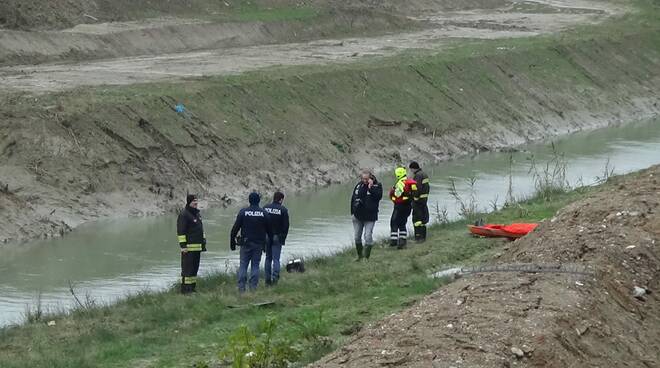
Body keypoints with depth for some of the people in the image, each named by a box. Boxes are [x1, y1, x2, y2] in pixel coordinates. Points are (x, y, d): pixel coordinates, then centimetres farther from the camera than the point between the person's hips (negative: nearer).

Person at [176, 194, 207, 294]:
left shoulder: (197, 213, 18)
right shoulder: (184, 214, -10)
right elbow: (181, 231, -14)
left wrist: (203, 242, 25)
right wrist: (183, 245, -19)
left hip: (197, 247, 9)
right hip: (188, 247, -9)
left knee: (195, 267, 11)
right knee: (187, 268, -8)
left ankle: (192, 287, 17)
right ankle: (185, 288, -6)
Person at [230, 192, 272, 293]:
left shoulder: (243, 212, -4)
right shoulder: (263, 213, 0)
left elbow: (235, 228, -4)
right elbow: (269, 230, 6)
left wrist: (232, 241, 3)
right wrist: (270, 240, 19)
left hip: (246, 243, -1)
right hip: (259, 244, 1)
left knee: (243, 265, 3)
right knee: (255, 265, 6)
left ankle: (241, 287, -3)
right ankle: (253, 287, 2)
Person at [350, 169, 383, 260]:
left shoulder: (377, 186, -5)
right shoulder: (358, 186, 8)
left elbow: (379, 196, -22)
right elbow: (353, 198, 15)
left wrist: (371, 187, -24)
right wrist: (352, 211, 11)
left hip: (370, 217, -5)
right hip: (358, 216, 5)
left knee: (368, 237, -10)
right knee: (357, 237, 12)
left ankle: (366, 257, -3)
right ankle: (360, 255, 27)